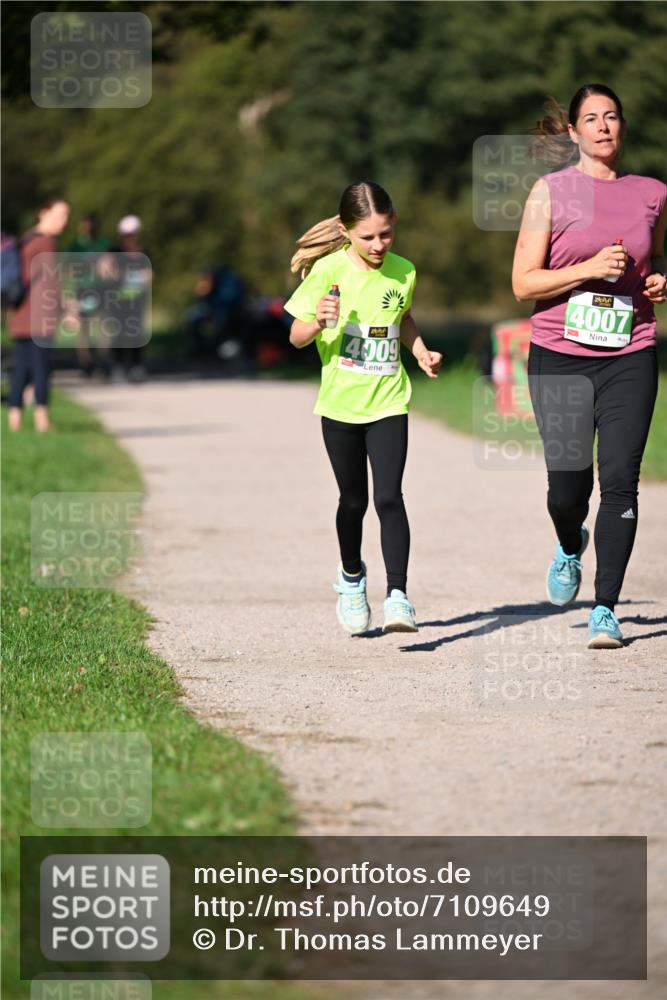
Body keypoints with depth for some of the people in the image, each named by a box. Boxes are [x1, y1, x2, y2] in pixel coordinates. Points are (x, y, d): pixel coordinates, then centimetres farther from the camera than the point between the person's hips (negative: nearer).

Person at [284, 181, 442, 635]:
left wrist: (422, 351, 5)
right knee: (354, 500, 12)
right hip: (341, 405, -1)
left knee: (389, 497, -14)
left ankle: (398, 595, -16)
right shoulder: (328, 270, -10)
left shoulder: (403, 272, -1)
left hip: (388, 404, 1)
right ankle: (352, 577, 39)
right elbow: (297, 337, -6)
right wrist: (319, 322, -27)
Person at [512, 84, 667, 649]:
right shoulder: (551, 191, 0)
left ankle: (606, 609, 1)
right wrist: (590, 268, -15)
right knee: (568, 484, -1)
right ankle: (569, 548, 36)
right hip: (560, 358, -1)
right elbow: (523, 284, -4)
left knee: (620, 481, -8)